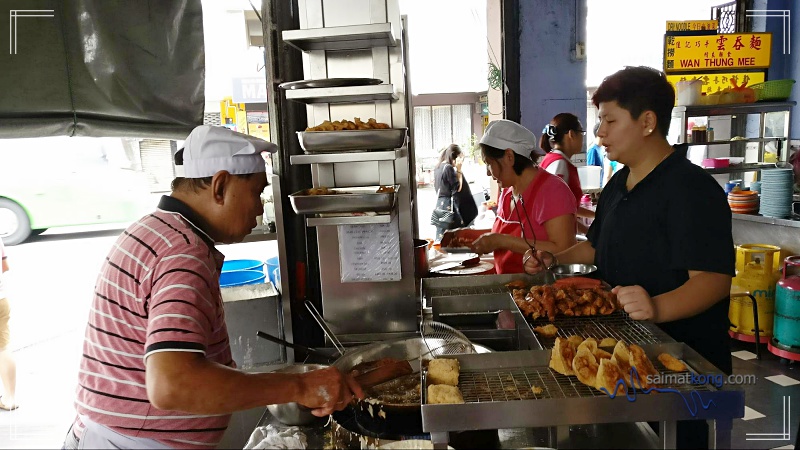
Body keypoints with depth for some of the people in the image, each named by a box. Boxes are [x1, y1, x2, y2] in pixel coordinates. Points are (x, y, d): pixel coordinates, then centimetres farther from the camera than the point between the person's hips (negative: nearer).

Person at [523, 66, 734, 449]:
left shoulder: (691, 188, -19)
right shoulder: (619, 184, 9)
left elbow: (714, 279, -27)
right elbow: (598, 246, 20)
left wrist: (658, 308, -43)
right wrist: (555, 259, 4)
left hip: (682, 357, -8)